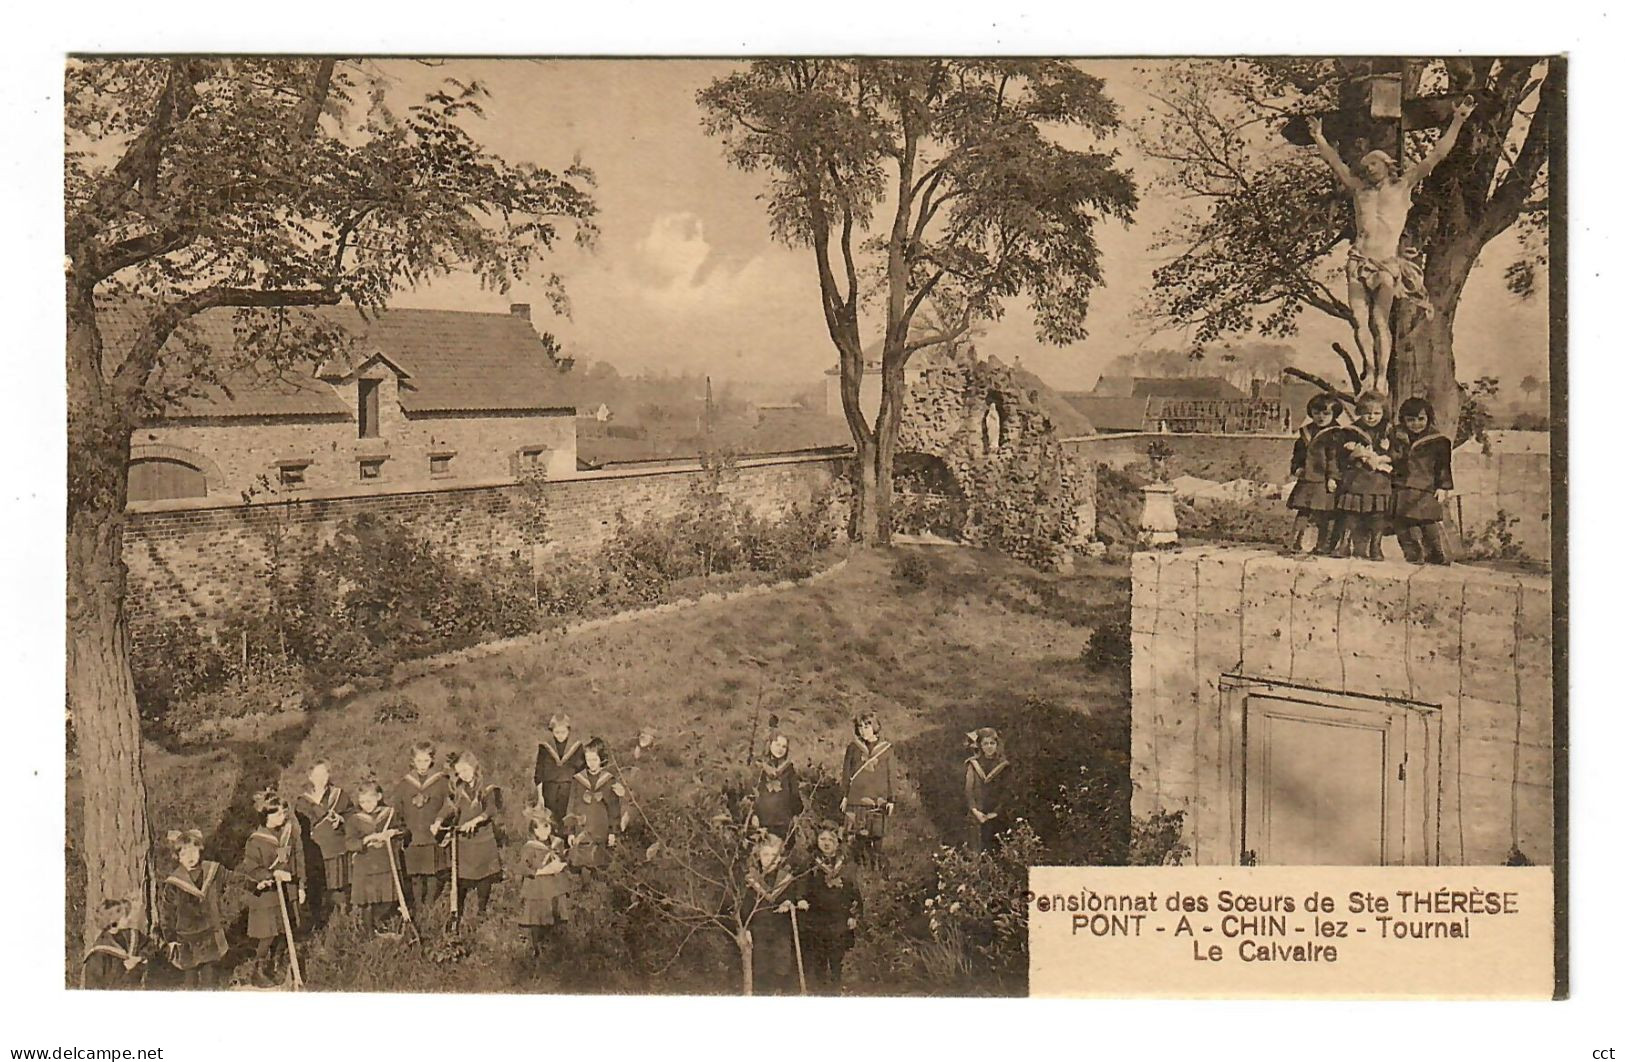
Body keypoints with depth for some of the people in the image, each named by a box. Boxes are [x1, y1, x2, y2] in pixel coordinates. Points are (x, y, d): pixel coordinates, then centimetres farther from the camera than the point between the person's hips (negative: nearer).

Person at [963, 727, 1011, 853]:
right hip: (977, 816, 0)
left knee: (994, 851, -2)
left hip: (996, 816, 0)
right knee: (977, 850, -4)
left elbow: (1006, 793, 2)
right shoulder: (973, 765, 4)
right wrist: (975, 811, -12)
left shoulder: (1003, 766, 3)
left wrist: (996, 812, -8)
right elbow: (968, 791, 1)